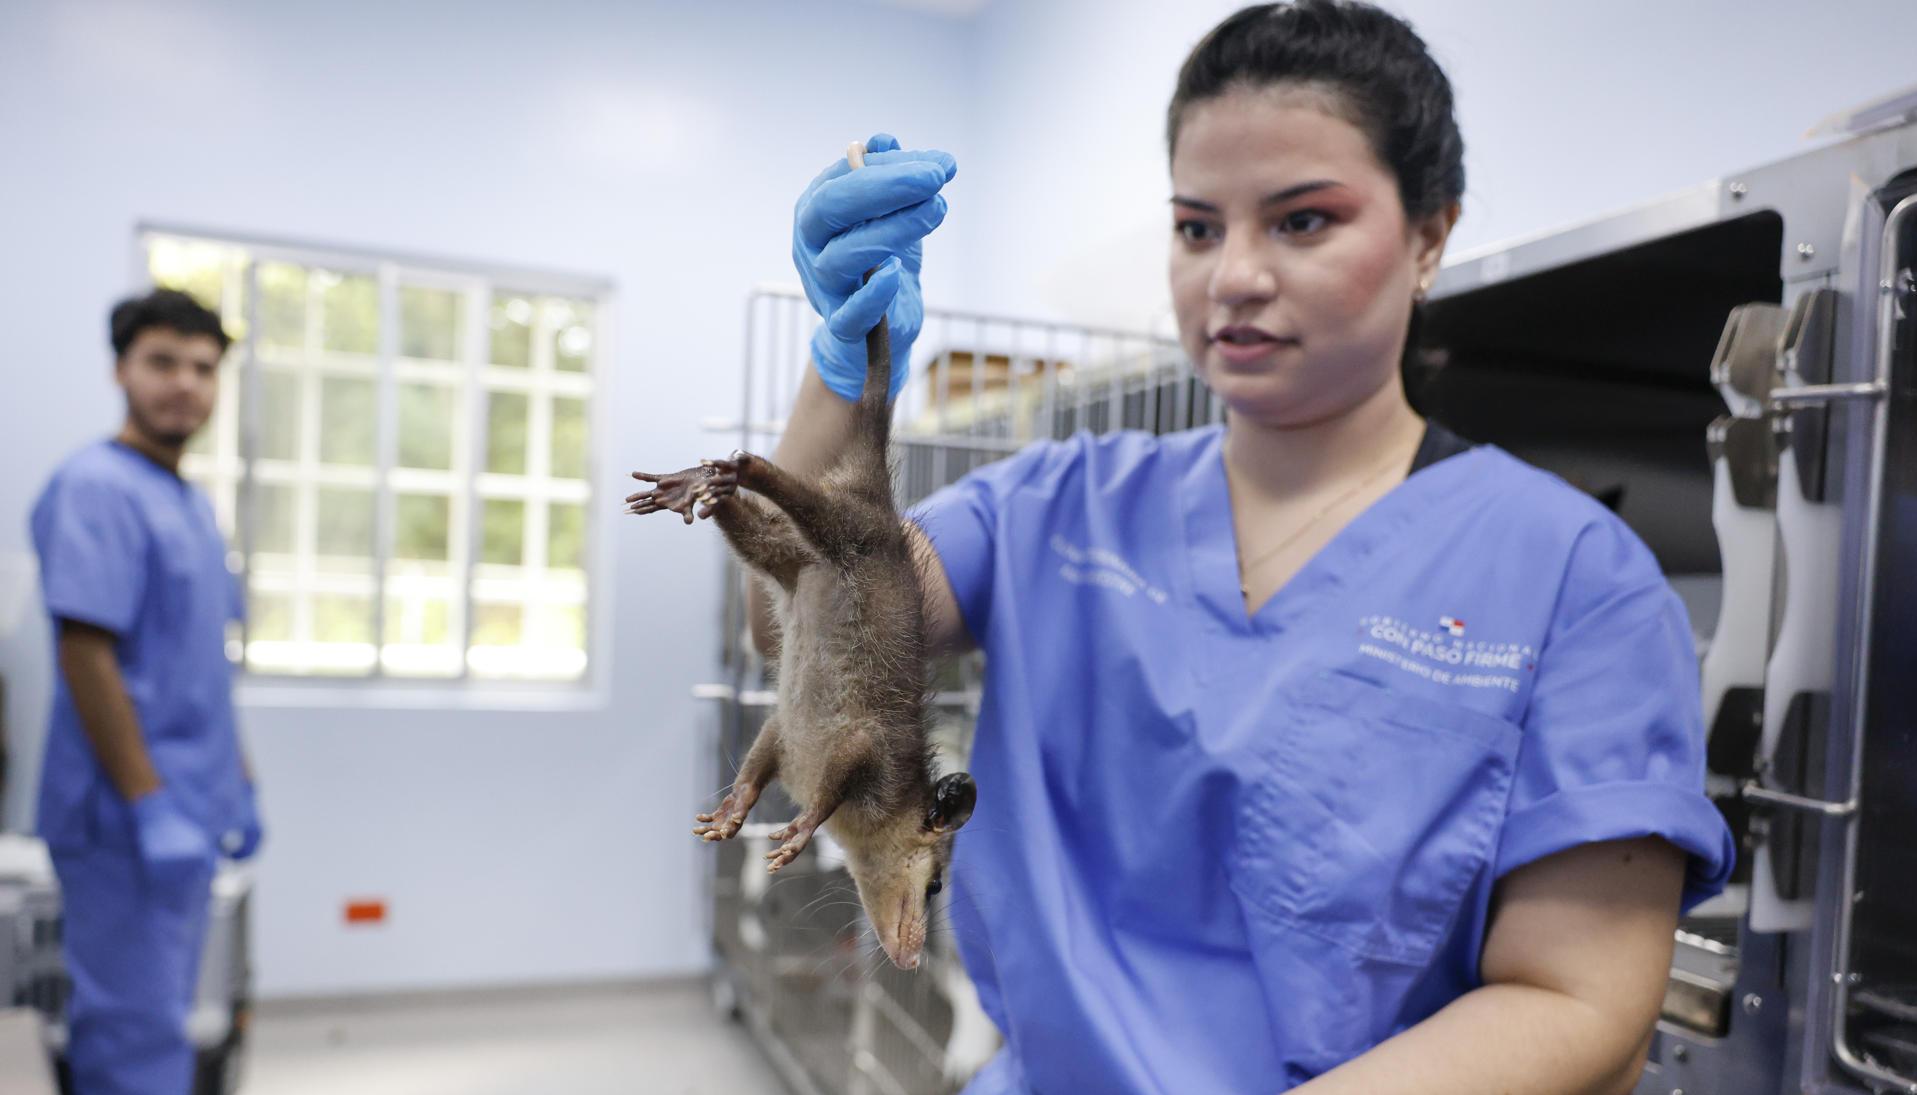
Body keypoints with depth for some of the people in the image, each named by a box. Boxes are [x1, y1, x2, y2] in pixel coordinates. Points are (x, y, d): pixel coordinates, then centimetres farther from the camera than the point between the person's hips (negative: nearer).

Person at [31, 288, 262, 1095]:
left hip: (186, 815, 9)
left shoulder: (192, 504, 13)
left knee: (160, 1020, 18)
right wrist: (152, 806, -20)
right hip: (128, 818, -9)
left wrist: (237, 787, 18)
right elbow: (86, 654, -19)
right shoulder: (96, 487, -13)